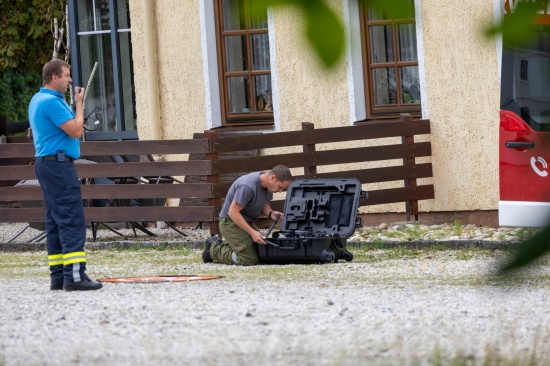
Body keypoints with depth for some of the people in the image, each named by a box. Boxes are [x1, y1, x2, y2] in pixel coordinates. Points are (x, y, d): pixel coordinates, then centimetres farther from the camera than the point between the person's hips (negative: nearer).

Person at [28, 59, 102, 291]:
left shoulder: (39, 100, 17)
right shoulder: (51, 102, -16)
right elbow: (75, 130, -18)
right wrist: (79, 104, -5)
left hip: (48, 164, 11)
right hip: (58, 164, -11)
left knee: (56, 220, 10)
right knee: (72, 220, -13)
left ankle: (58, 276, 10)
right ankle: (75, 276, -19)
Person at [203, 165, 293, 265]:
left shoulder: (268, 185, -2)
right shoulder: (247, 186, -30)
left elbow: (264, 205, 14)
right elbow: (233, 212, -27)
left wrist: (270, 213, -10)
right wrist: (252, 232, -29)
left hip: (247, 222, 9)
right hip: (231, 222, -9)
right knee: (249, 259, -17)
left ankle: (222, 245, 19)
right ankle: (214, 249, 4)